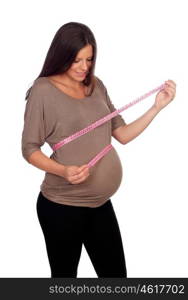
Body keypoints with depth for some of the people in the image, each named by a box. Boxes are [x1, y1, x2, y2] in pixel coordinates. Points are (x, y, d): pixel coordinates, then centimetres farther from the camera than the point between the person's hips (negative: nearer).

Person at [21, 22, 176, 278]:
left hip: (100, 203, 5)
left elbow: (122, 134, 6)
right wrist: (63, 170, -25)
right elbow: (29, 148, -9)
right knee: (65, 274, 13)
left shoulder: (96, 86, 5)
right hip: (61, 206, -5)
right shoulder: (43, 90, -10)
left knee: (115, 274, 13)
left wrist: (157, 107, -5)